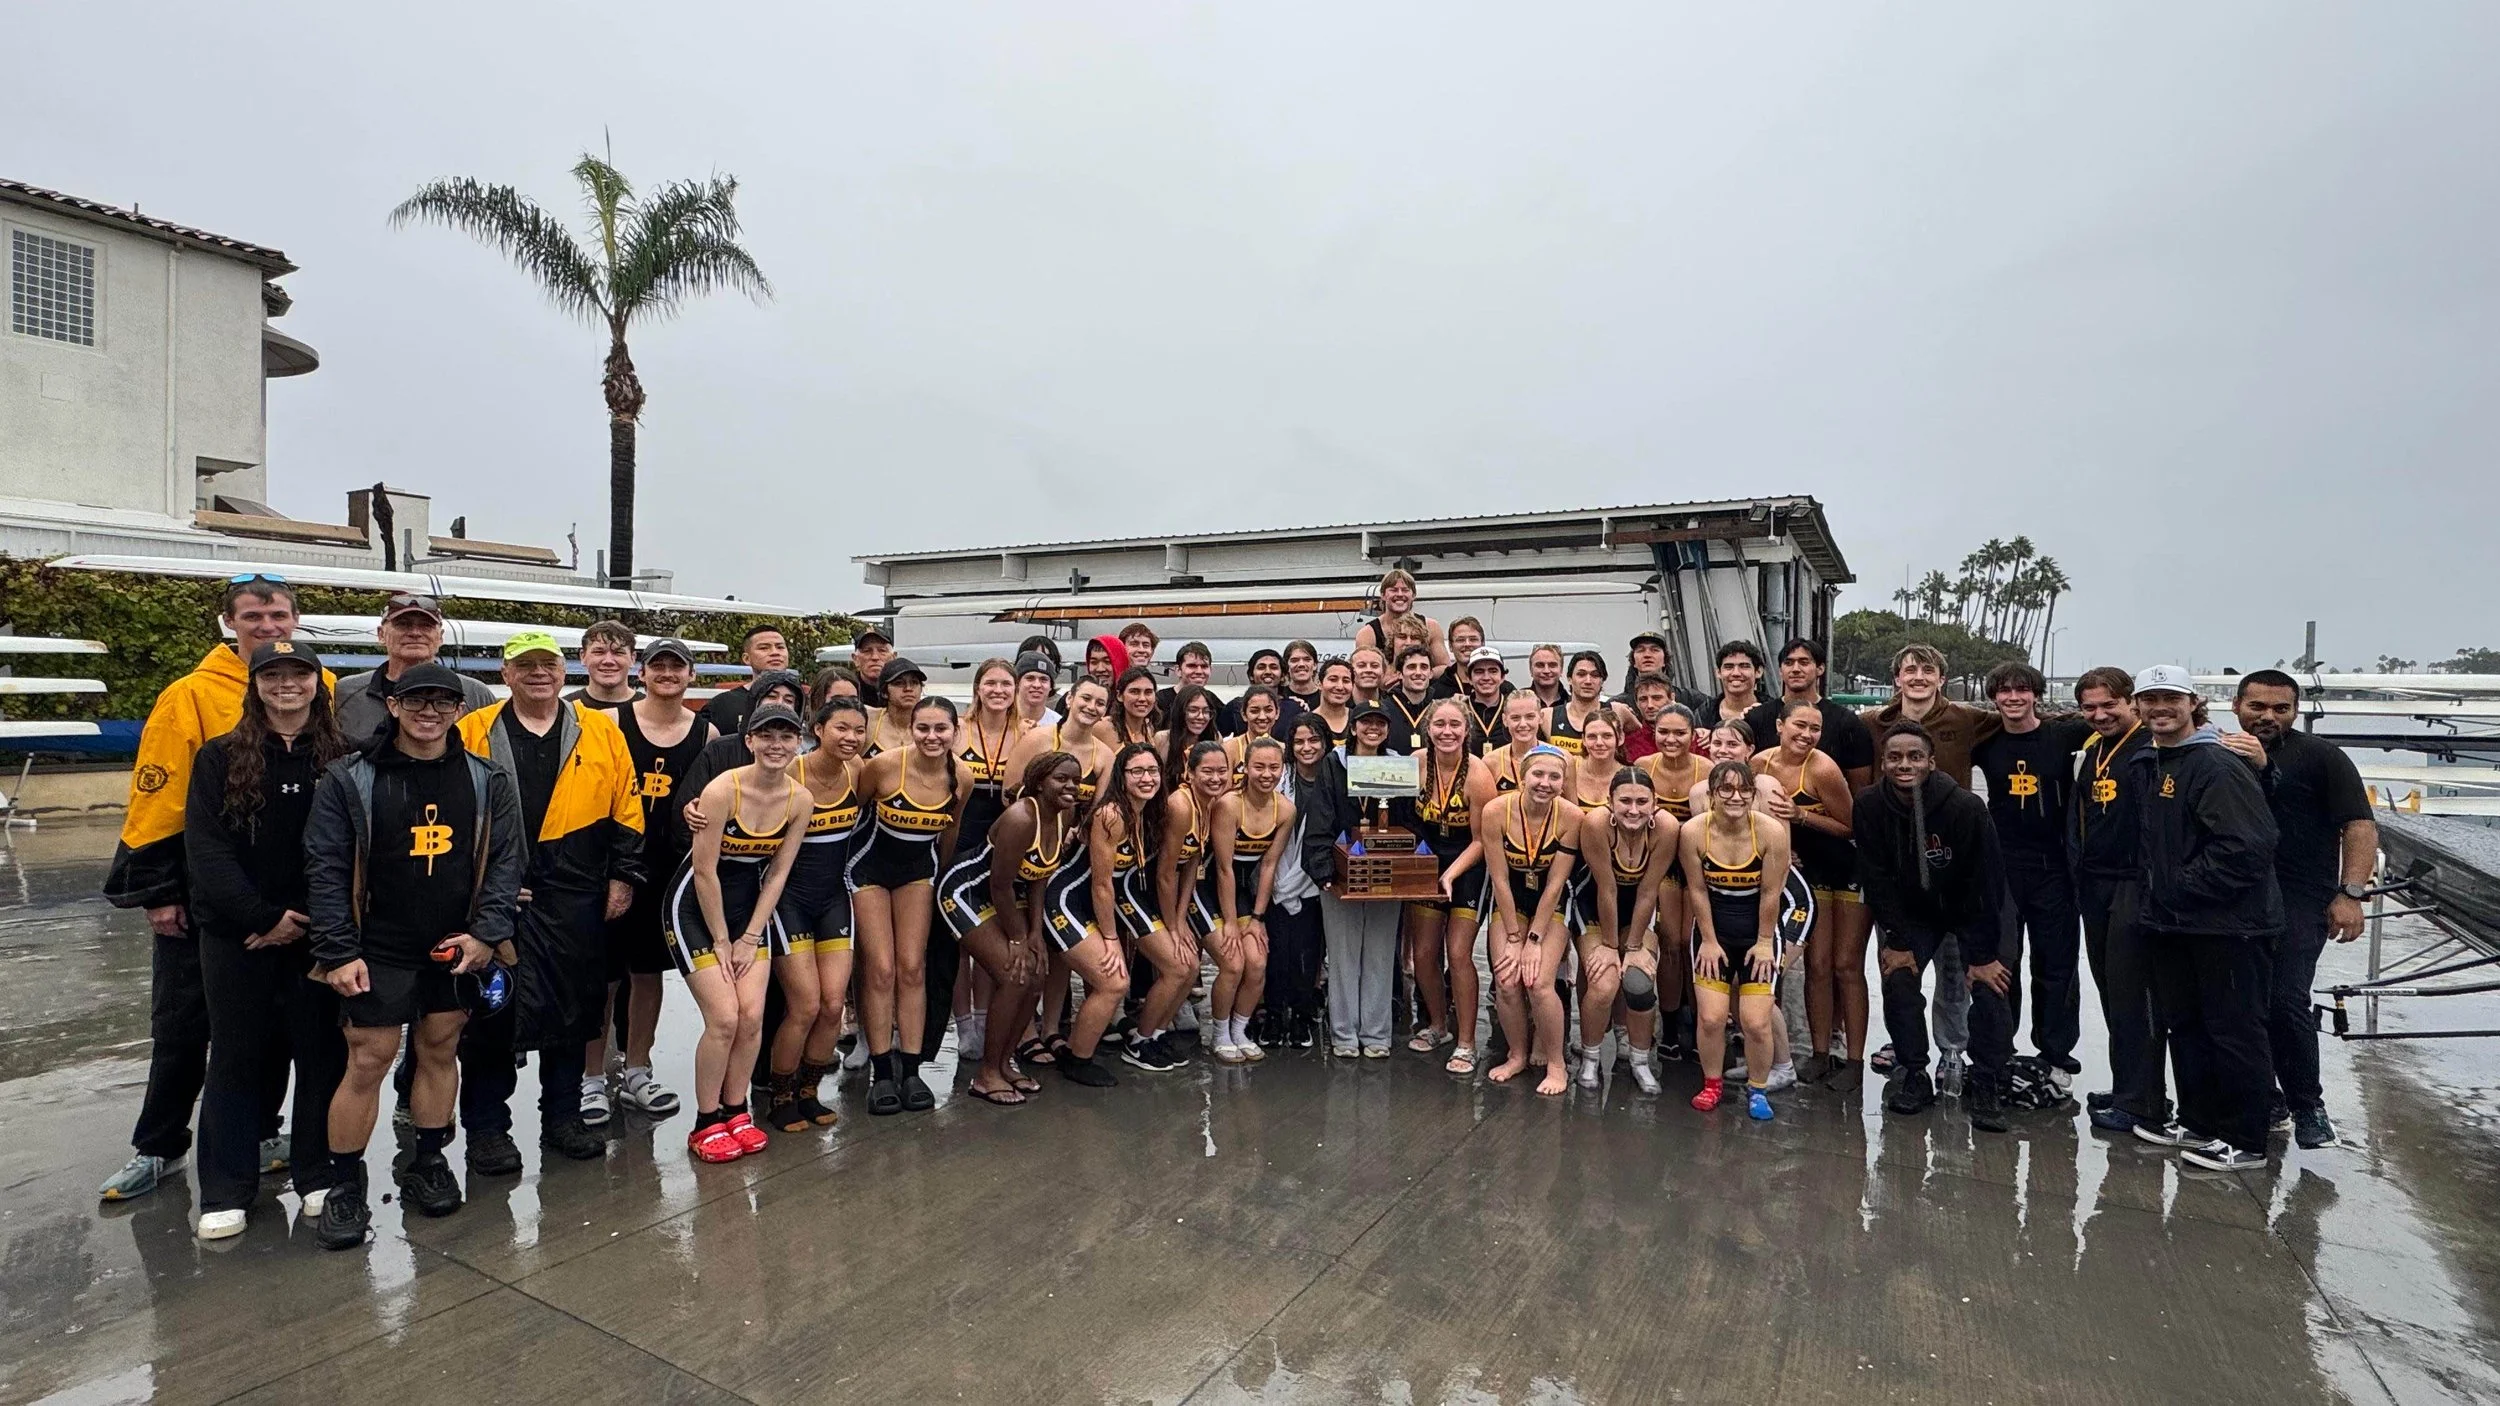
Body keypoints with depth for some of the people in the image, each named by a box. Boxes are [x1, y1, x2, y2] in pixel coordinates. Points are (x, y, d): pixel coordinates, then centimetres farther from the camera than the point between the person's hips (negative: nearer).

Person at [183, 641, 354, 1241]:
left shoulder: (344, 759, 1)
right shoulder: (220, 757, 2)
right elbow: (204, 848, -5)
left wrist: (320, 919, -12)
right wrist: (264, 916, -13)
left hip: (317, 933, 0)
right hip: (237, 936, 0)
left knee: (322, 1052, 6)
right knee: (237, 1057, 9)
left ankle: (318, 1175, 21)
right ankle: (226, 1191, 21)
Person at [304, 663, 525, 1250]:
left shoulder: (488, 780, 1)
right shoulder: (350, 779, -5)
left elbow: (506, 860, 1)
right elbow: (325, 869, -5)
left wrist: (486, 933, -9)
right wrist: (338, 952, -10)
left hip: (458, 951, 2)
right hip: (379, 953, -2)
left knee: (441, 1050, 13)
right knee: (367, 1061, 1)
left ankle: (426, 1161, 30)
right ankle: (344, 1184, 18)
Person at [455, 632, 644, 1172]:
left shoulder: (602, 731, 6)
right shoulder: (473, 733, 1)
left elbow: (626, 810, 7)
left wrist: (623, 876, 4)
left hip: (576, 895, 2)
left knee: (573, 1007, 10)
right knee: (493, 1009, 3)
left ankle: (562, 1118, 25)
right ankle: (485, 1127, 18)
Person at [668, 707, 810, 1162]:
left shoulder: (800, 799, -9)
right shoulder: (722, 790, -23)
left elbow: (778, 873, -2)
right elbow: (705, 871, -18)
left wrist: (750, 938, -4)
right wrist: (721, 941, -11)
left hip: (751, 905, 4)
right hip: (697, 906, -4)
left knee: (752, 1017, -4)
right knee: (724, 1018, -10)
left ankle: (735, 1112, 17)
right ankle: (706, 1124, 9)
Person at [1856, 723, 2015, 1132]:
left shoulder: (1966, 807, -29)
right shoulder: (1869, 808, -21)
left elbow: (1986, 883, -23)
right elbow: (1876, 880, -13)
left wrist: (1982, 955, -21)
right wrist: (1896, 940, -14)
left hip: (1971, 910, -2)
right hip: (1912, 911, 2)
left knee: (1990, 986, -15)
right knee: (1897, 980, -12)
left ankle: (1986, 1086, 0)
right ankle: (1913, 1076, 5)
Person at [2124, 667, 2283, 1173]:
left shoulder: (2218, 765, -16)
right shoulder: (2143, 765, 11)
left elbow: (2249, 845, -22)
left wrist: (2184, 886, -17)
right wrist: (2155, 892, 11)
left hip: (2228, 922, -9)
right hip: (2171, 922, 9)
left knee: (2234, 1031, 2)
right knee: (2183, 1025, 16)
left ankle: (2244, 1142, 13)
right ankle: (2198, 1123, 30)